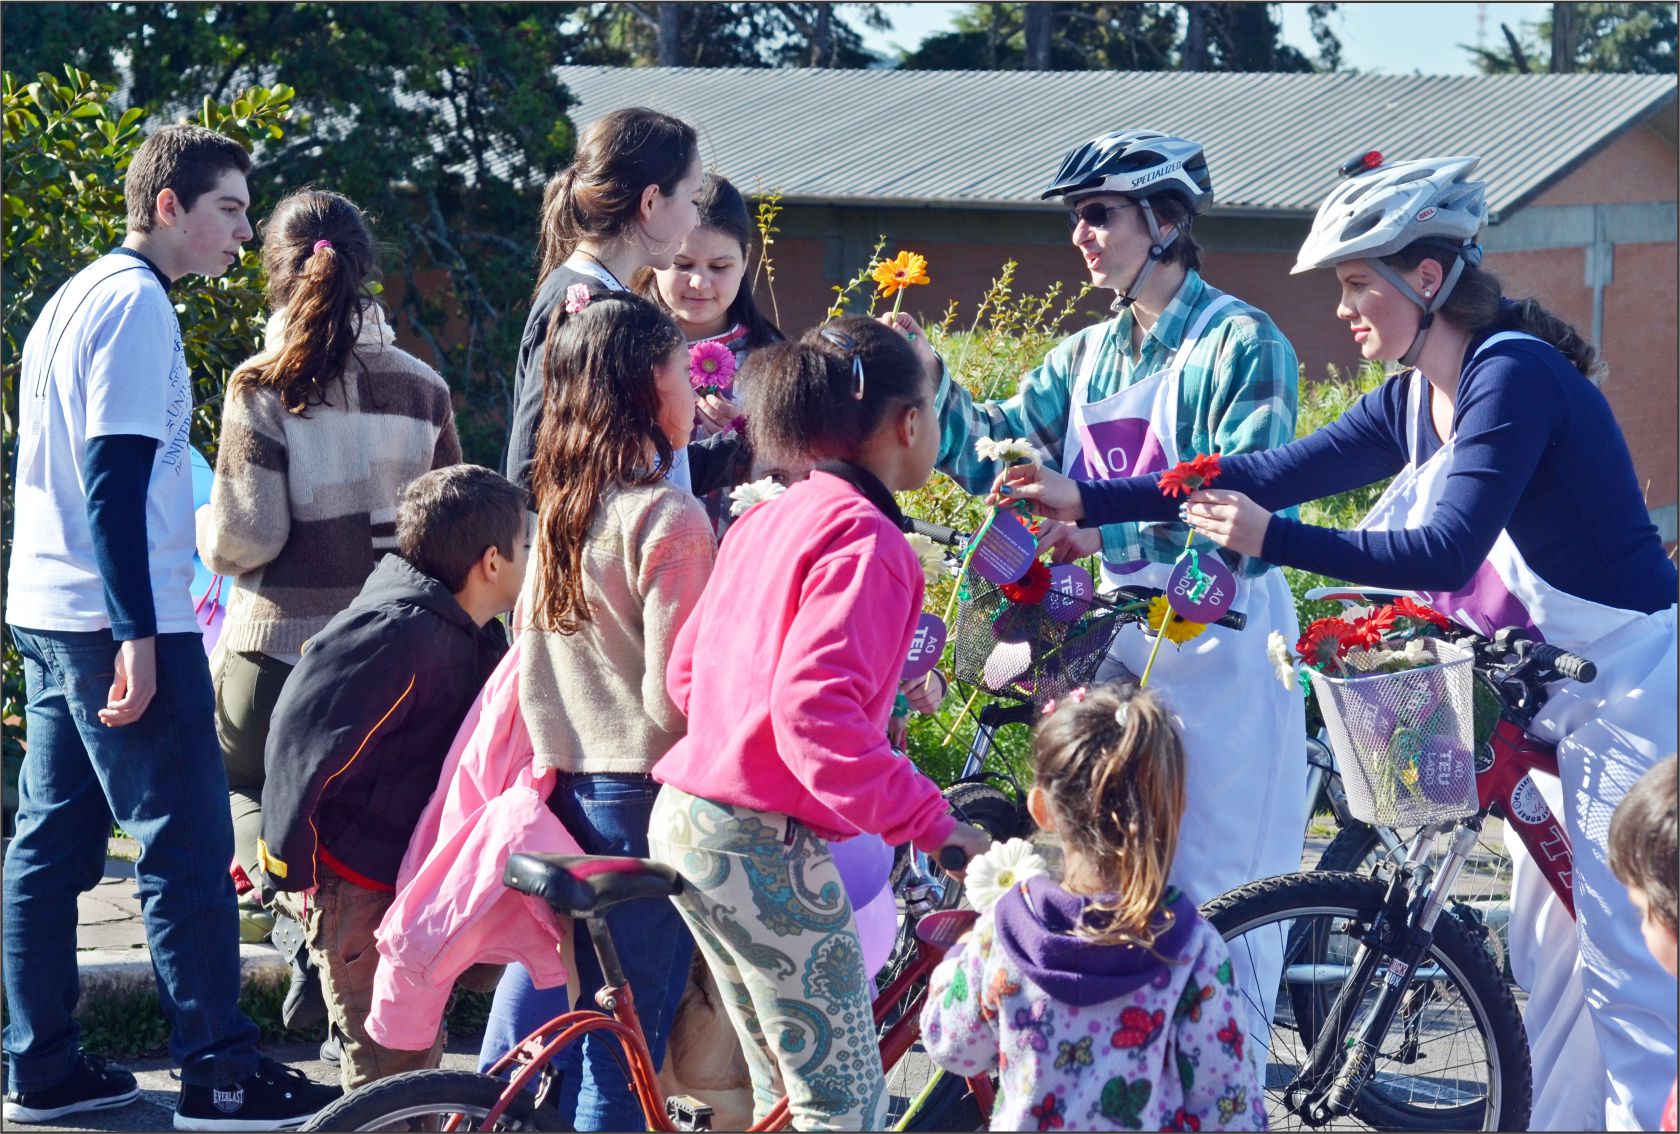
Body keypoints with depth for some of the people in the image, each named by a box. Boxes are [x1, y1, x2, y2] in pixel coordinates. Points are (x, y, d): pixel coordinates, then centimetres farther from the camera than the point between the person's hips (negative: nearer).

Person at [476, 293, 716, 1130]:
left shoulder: (560, 505, 7)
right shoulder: (668, 516, -17)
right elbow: (673, 693, -19)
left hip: (564, 780, 8)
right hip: (645, 794, -8)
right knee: (621, 1057, 1)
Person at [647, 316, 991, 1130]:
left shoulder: (767, 519, 12)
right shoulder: (865, 541, -15)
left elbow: (685, 673, 18)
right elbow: (814, 711, -28)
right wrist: (929, 823, -24)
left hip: (682, 819, 10)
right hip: (762, 846, -10)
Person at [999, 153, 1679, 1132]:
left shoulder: (1515, 376, -20)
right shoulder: (1412, 404, 7)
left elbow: (1447, 551, -29)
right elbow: (1272, 474, 5)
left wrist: (1271, 539, -34)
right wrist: (1086, 499, 1)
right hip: (1556, 692, 10)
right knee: (1550, 951, 13)